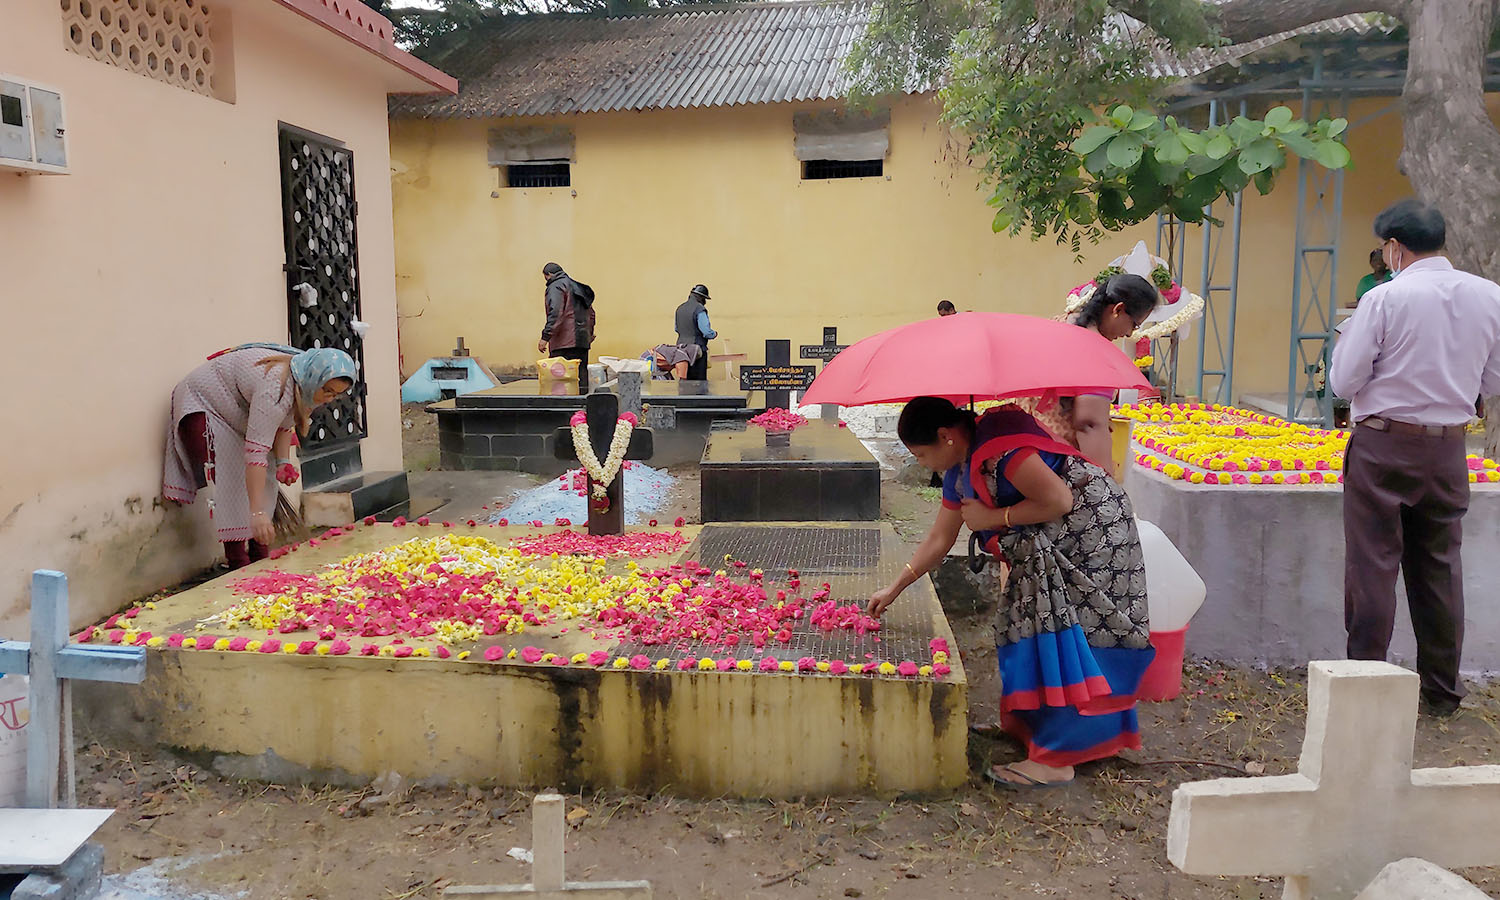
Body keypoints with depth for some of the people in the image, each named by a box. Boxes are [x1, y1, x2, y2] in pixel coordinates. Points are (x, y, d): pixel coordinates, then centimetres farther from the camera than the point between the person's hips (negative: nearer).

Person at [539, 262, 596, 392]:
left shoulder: (555, 287, -5)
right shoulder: (578, 287, 23)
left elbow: (555, 314, -18)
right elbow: (591, 313, 28)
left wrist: (545, 337, -20)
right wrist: (589, 333, 33)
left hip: (564, 342, -9)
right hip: (582, 340, 9)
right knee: (581, 376, 8)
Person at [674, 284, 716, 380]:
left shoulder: (680, 308, 11)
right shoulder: (700, 309, -13)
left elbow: (677, 329, 23)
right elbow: (707, 332, -17)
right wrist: (714, 334, 3)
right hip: (697, 349, -7)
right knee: (700, 380, -4)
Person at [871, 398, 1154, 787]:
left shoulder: (999, 444, -23)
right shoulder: (959, 471, 9)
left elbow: (1058, 500, -26)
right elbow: (938, 540, 17)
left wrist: (994, 517, -16)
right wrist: (894, 589, 20)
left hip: (1090, 531, -10)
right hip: (1045, 550, 10)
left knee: (1058, 636, -12)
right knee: (1032, 628, 10)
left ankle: (1055, 759, -8)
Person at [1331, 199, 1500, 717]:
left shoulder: (1386, 297, -14)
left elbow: (1344, 381, -12)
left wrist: (1349, 337, 5)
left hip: (1384, 445, -5)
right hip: (1449, 446, 5)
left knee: (1374, 564, 3)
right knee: (1440, 566, 14)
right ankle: (1442, 691, 23)